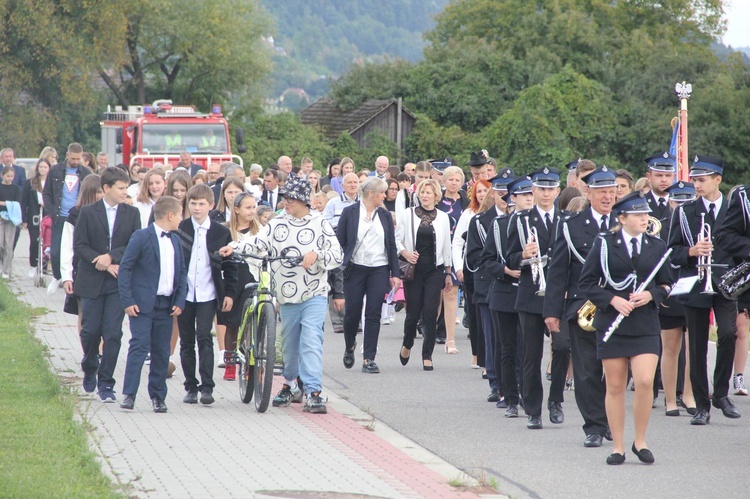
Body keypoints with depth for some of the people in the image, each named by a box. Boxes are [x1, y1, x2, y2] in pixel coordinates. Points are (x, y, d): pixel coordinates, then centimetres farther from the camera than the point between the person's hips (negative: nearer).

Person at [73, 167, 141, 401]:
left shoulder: (132, 213, 6)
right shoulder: (88, 212, 2)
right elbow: (79, 245, -3)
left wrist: (111, 257, -14)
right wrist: (103, 264, -13)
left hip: (119, 281, 0)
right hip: (91, 282, 0)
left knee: (113, 333, -6)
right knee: (90, 331, 3)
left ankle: (106, 383, -1)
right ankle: (90, 368, 31)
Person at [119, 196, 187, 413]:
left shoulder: (176, 241, 13)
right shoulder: (141, 237, -6)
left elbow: (182, 272, 17)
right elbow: (125, 269, -7)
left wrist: (180, 301, 4)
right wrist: (127, 301, -14)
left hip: (167, 305, 6)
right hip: (142, 305, -6)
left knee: (162, 352, 7)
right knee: (139, 346, -12)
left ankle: (157, 396, 15)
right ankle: (128, 394, -11)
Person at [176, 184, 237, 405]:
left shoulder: (221, 233, 4)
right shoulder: (178, 229, 4)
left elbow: (229, 266, 9)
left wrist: (230, 293, 3)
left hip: (208, 296, -1)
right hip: (183, 294, 1)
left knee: (204, 337, -12)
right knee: (186, 341, 5)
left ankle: (207, 387, -12)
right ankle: (191, 387, 12)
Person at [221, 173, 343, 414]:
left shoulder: (320, 224, 0)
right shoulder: (277, 225, 6)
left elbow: (337, 255, -4)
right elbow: (257, 243, -8)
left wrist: (317, 254, -22)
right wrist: (234, 247, -25)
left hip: (314, 296, -3)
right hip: (287, 297, 3)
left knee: (311, 342, -15)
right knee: (289, 345, 13)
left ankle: (313, 393, -19)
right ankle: (291, 386, 34)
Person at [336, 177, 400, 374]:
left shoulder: (385, 215, 9)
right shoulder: (349, 212, -1)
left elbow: (392, 245, 10)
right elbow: (339, 240, 0)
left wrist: (395, 273, 4)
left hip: (379, 270, 2)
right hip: (355, 269, -2)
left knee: (373, 315, -3)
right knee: (352, 312, 4)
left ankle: (369, 358, -1)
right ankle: (349, 346, 32)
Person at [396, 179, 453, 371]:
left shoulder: (443, 218, 7)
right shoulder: (408, 215, 3)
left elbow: (446, 247, 11)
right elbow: (397, 239, 5)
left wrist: (448, 273, 13)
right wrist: (405, 253, -15)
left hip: (434, 270, 1)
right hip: (413, 269, -1)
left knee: (430, 312, -8)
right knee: (413, 312, 1)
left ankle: (427, 355, 0)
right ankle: (407, 344, 30)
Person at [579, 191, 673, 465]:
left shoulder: (657, 247, 6)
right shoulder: (604, 244, 0)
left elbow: (666, 284, 12)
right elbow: (587, 283, 1)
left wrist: (650, 295, -8)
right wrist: (613, 300, -13)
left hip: (646, 326, 1)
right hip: (612, 324, -1)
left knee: (645, 382, -13)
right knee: (615, 387, 3)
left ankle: (640, 441, 5)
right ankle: (618, 447, 12)